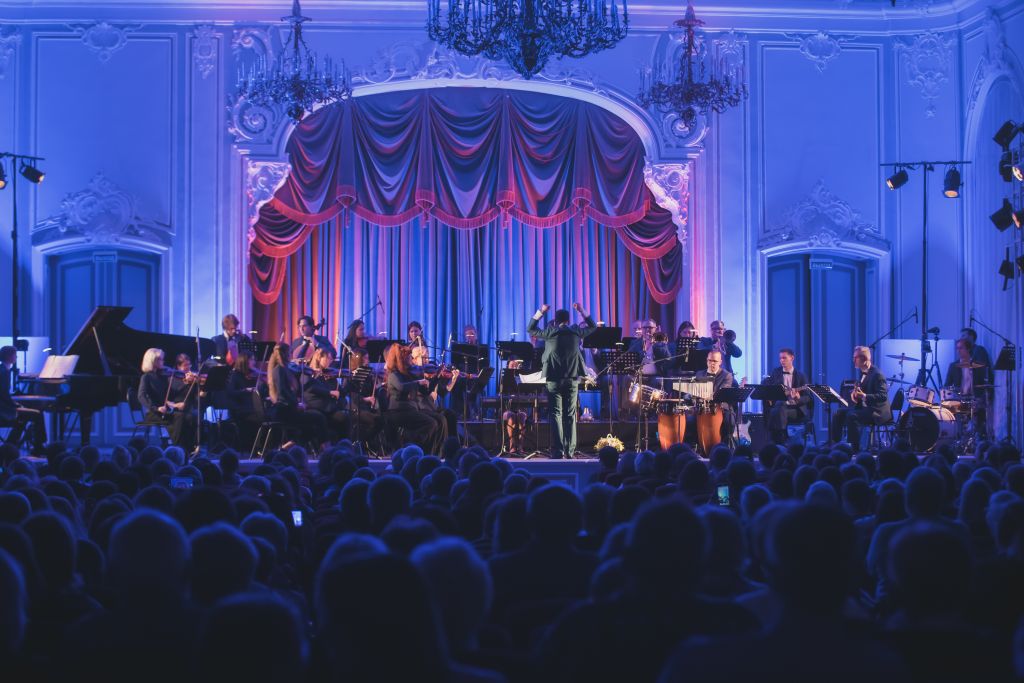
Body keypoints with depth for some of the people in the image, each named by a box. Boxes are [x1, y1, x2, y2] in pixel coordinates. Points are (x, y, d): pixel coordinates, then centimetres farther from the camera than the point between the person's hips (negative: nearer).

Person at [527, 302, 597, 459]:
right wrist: (582, 311, 20)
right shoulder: (576, 332, 1)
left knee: (555, 415, -1)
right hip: (572, 379, 2)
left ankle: (558, 451, -8)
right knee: (570, 415, 8)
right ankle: (570, 451, 6)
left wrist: (540, 312, 12)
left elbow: (530, 329, 11)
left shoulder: (549, 332, -3)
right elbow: (593, 327, 18)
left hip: (554, 380, -2)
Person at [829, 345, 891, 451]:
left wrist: (864, 396, -34)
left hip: (876, 410, -9)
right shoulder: (861, 373, 12)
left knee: (852, 416, -31)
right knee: (837, 414, -5)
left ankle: (854, 449, -24)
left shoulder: (877, 374, -16)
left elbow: (883, 396, -23)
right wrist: (853, 394, -3)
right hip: (862, 406, 9)